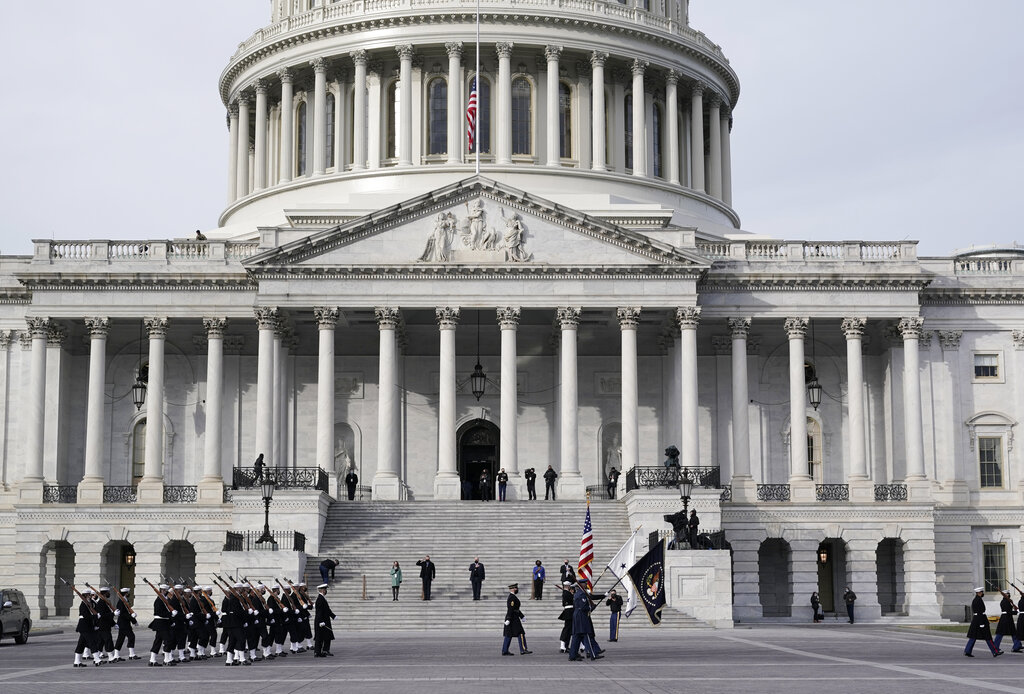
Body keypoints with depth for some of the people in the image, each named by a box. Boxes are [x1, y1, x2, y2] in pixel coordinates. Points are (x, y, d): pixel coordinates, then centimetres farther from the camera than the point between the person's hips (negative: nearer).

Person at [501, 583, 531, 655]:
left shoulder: (512, 597, 18)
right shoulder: (512, 597, -16)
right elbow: (510, 609, -22)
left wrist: (522, 616, 26)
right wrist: (508, 619, -27)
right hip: (513, 619, -11)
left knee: (509, 635, 8)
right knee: (520, 633, -8)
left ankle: (504, 651, 7)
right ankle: (523, 650, -9)